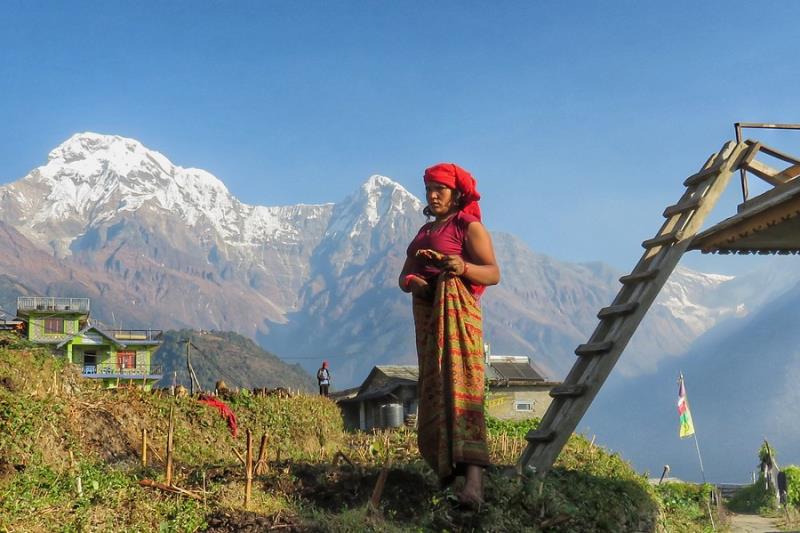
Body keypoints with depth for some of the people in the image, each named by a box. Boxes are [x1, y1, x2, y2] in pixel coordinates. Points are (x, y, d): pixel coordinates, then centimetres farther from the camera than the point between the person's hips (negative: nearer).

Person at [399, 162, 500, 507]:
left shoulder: (469, 226, -1)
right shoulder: (425, 231, 21)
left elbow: (493, 273, -11)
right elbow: (405, 276, 18)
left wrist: (462, 267, -31)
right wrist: (411, 282, -7)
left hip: (457, 314, -8)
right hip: (426, 316, 8)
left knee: (459, 384, -20)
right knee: (433, 389, 6)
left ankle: (473, 477, -29)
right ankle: (446, 465, 14)